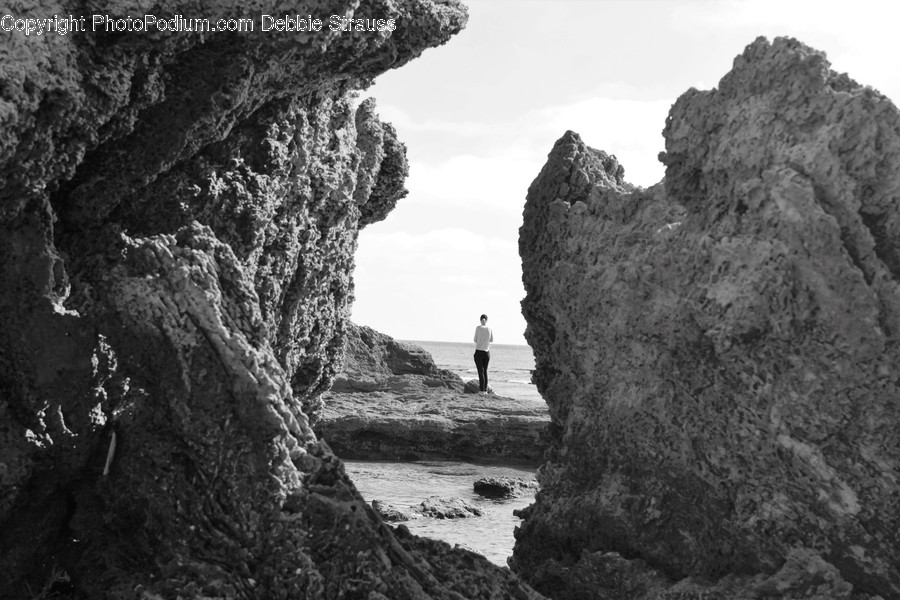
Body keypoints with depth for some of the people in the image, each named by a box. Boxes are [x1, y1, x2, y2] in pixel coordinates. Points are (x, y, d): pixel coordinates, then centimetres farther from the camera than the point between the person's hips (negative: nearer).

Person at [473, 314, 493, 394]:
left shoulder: (478, 328, -9)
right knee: (485, 371, 15)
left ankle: (482, 390, -10)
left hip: (479, 352, -3)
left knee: (481, 371, -4)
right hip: (487, 352, 3)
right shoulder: (490, 329, -1)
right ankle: (485, 390, 15)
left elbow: (475, 340, -2)